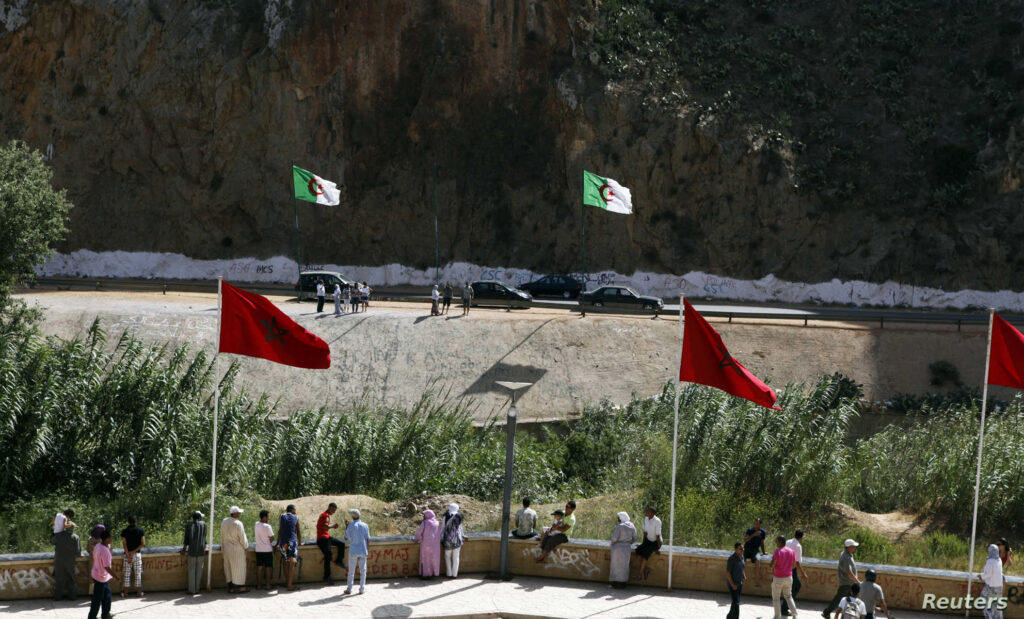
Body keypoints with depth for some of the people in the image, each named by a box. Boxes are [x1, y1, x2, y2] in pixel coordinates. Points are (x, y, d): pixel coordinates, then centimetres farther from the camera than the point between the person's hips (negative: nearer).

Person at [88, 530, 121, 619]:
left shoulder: (98, 546, 0)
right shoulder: (105, 550, -29)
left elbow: (94, 559, 13)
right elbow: (106, 567, -30)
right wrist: (115, 577, -23)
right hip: (101, 578, -10)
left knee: (107, 595, 23)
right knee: (97, 599, 3)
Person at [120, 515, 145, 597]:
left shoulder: (124, 531, -2)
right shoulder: (141, 531, 0)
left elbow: (124, 544, -9)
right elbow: (143, 544, -7)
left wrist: (128, 556, -11)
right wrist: (133, 551, -8)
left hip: (127, 554, 0)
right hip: (137, 554, 0)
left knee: (127, 574, 4)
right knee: (138, 573, 5)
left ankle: (124, 592, 4)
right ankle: (139, 592, 6)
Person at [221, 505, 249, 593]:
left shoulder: (224, 522, -1)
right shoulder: (238, 524, -19)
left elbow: (222, 536, 7)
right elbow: (242, 538, -14)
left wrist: (222, 548, 17)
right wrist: (246, 546, 5)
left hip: (227, 549, 6)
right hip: (237, 550, -6)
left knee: (228, 567, 13)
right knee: (238, 567, 4)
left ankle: (230, 587, 14)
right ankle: (238, 587, 8)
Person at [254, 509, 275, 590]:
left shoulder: (255, 525, 1)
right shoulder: (267, 527, -17)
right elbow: (272, 539, -11)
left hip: (258, 550, 5)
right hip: (268, 550, -5)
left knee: (259, 567, 11)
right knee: (268, 568, 4)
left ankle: (258, 585, 14)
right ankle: (267, 585, 6)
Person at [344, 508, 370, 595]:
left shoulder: (351, 526, -8)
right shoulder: (365, 526, -1)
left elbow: (346, 538, -3)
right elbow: (367, 539, 0)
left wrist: (346, 528, 10)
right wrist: (368, 550, 10)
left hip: (353, 551, -2)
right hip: (363, 551, 2)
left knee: (351, 571, 6)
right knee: (362, 570, 8)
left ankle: (349, 589, 10)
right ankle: (362, 589, 8)